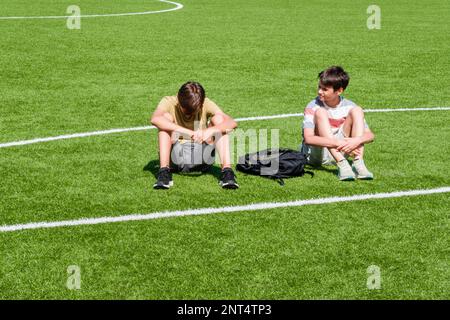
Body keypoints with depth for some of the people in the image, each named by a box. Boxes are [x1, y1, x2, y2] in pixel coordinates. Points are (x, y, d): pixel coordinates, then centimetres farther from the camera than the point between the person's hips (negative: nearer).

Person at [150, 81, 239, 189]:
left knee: (218, 118, -15)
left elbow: (232, 123, -19)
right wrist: (186, 131, -45)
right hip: (176, 157, -1)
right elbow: (155, 119, -35)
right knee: (166, 117, -20)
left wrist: (210, 130, -39)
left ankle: (227, 170, -26)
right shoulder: (169, 102, -11)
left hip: (201, 157, 1)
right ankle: (164, 171, -30)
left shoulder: (206, 104, -6)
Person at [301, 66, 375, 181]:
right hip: (315, 155, -3)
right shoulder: (313, 107, -12)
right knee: (321, 112, -25)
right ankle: (342, 165, -37)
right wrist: (339, 144, -37)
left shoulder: (348, 106, -3)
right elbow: (308, 138, -27)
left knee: (357, 110, -10)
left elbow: (370, 135, -7)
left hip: (339, 153, 3)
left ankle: (358, 163, -27)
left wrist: (357, 140, -32)